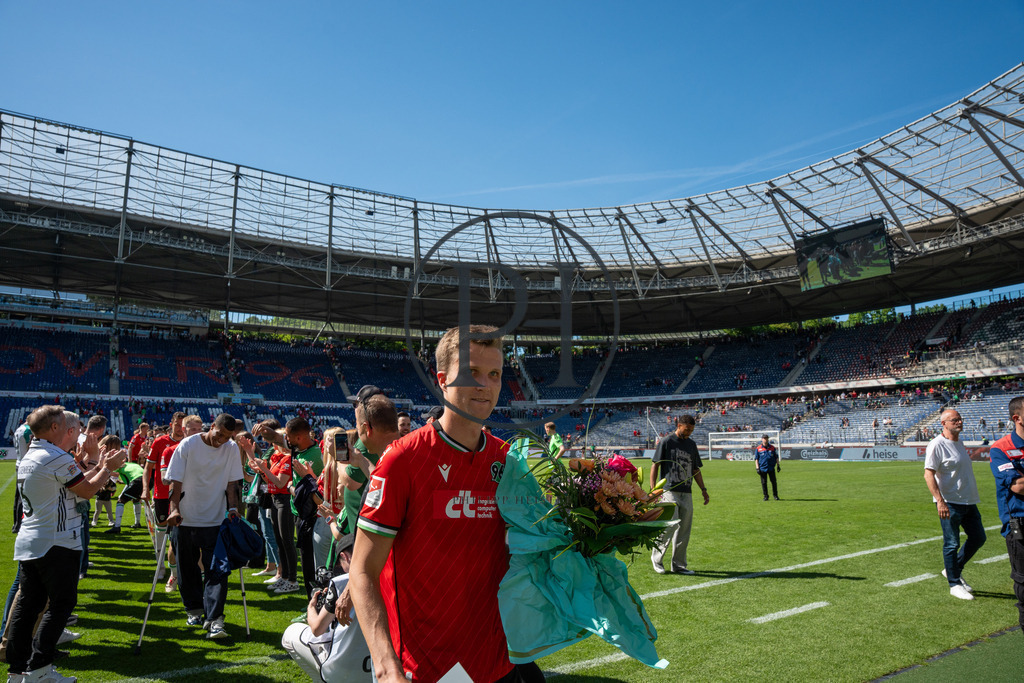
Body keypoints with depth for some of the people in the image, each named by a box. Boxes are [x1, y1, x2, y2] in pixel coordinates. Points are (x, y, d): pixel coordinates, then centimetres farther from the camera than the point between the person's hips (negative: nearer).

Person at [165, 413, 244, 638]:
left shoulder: (232, 449, -2)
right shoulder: (188, 445, -8)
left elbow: (232, 482, 2)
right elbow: (175, 480, -8)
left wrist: (233, 507, -8)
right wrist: (174, 508, -18)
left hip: (216, 519, 0)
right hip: (186, 518, 0)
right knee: (187, 568, 13)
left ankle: (214, 620, -5)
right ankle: (194, 610, 32)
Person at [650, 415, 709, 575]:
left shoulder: (691, 444, 16)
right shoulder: (666, 442, -2)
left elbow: (695, 469, 22)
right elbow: (655, 465, -3)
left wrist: (703, 489, 14)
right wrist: (653, 489, -11)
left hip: (686, 493, 6)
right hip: (670, 490, -6)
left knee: (684, 530, 6)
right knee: (670, 525, -13)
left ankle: (679, 564, 17)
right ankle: (656, 557, 7)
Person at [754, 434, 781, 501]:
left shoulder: (772, 448, 6)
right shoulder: (758, 448, 1)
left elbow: (776, 457, 12)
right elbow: (756, 459, 2)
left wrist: (778, 465, 6)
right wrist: (757, 468, -5)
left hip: (771, 468, 1)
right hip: (762, 468, -1)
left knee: (774, 482, 5)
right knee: (764, 483, 2)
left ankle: (775, 495, 18)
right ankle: (766, 496, 13)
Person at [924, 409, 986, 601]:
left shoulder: (959, 442, 12)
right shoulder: (937, 445, -15)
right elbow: (928, 474, -20)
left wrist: (972, 497, 22)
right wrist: (940, 501, -26)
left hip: (968, 500, 9)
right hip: (949, 503, -9)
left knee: (978, 538, 15)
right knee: (952, 544, -1)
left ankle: (953, 570, 30)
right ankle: (954, 584, 11)